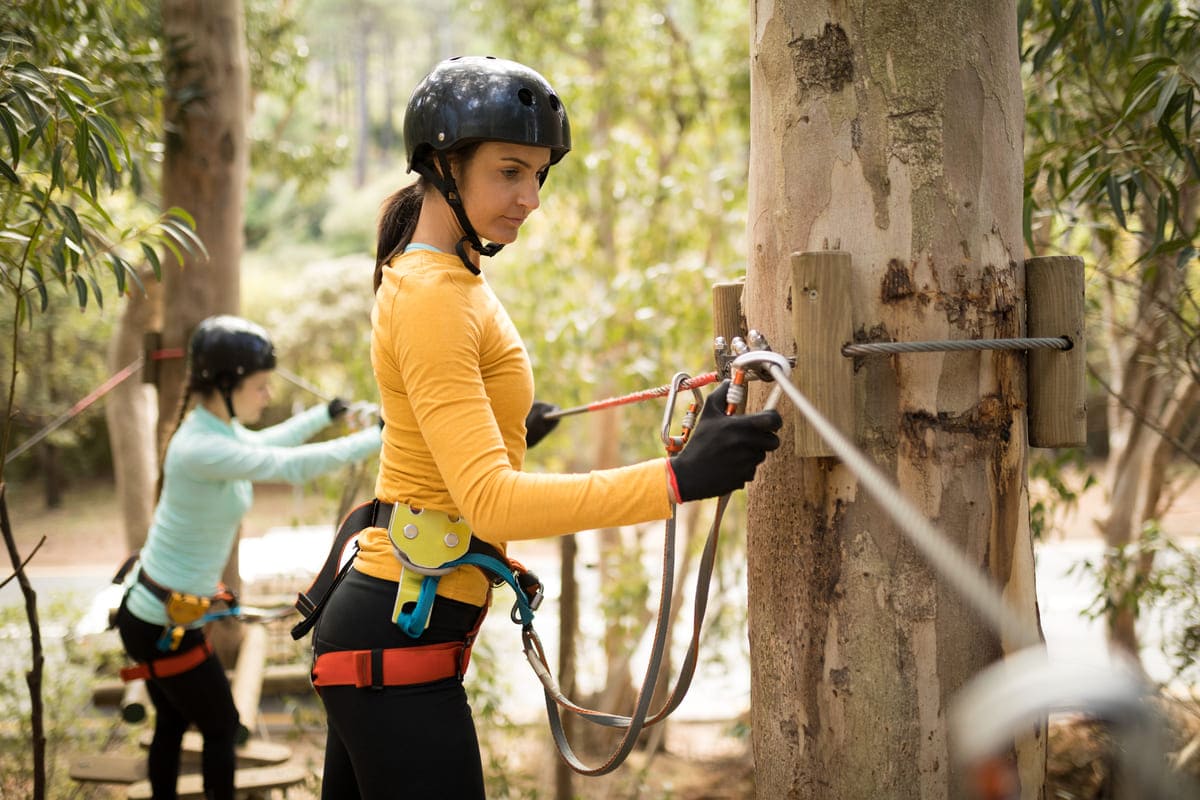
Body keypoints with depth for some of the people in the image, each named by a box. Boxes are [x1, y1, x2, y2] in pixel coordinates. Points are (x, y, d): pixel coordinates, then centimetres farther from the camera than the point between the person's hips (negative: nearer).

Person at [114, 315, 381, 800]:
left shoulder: (217, 426, 0)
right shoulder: (202, 449, -29)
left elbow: (263, 445, 23)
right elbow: (292, 466, -31)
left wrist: (326, 412, 25)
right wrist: (381, 436, -26)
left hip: (152, 612, 9)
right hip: (165, 625, -9)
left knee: (172, 725, 19)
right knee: (222, 727, 7)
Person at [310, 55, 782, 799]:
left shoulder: (443, 277, 13)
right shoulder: (434, 298, -18)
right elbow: (492, 501, -28)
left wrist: (507, 427, 49)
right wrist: (677, 478, -35)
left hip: (376, 620, 11)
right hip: (397, 642, -11)